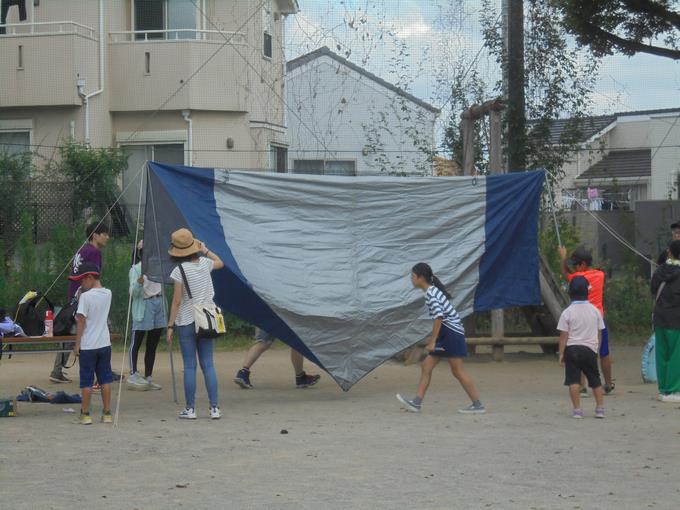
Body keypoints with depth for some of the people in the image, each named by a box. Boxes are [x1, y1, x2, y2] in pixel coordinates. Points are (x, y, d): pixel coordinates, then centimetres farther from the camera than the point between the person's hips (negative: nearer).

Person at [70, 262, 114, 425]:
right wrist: (85, 290, 9)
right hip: (105, 343, 5)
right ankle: (107, 413, 12)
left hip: (88, 345, -5)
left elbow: (81, 321, -14)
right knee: (105, 379, 10)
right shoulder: (107, 294, 3)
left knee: (86, 381, 3)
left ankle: (85, 414, 6)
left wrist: (77, 344, -9)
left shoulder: (85, 296, -14)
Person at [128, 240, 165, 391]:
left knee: (152, 345, 8)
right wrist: (139, 283, -31)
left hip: (159, 305, 6)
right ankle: (133, 376, -6)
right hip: (143, 306, -6)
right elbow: (133, 292, -12)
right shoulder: (136, 269, -4)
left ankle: (148, 377, 12)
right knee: (136, 343, -6)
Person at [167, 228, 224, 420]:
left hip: (186, 322, -4)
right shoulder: (204, 263, 2)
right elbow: (220, 263, 27)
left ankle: (190, 409, 2)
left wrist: (170, 325, -6)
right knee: (208, 365, 6)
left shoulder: (180, 270, -12)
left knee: (189, 366, 0)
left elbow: (177, 301, -12)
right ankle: (214, 408, 3)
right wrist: (205, 250, 27)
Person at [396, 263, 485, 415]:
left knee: (457, 371, -6)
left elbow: (439, 317, -23)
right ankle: (417, 402, 5)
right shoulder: (432, 291, 14)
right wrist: (433, 340, 21)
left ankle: (477, 405, -1)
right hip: (446, 334, 10)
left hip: (452, 333, -10)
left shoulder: (431, 294, -16)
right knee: (426, 366, 7)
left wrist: (432, 341, -21)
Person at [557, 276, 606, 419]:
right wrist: (597, 349, 21)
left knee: (573, 380, -1)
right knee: (595, 380, 13)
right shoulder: (595, 311, 3)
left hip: (572, 348, -3)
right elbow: (600, 333, 9)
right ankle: (600, 408, 12)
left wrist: (561, 354, -1)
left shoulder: (567, 312, -6)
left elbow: (564, 336, -6)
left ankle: (577, 410, -6)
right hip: (590, 348, 3)